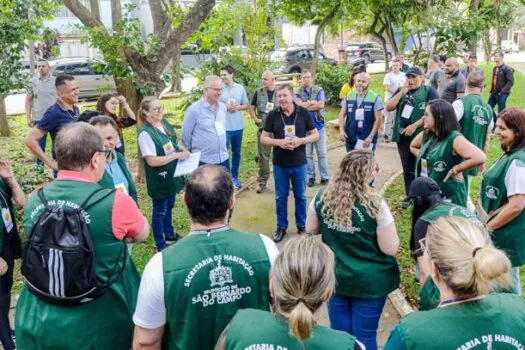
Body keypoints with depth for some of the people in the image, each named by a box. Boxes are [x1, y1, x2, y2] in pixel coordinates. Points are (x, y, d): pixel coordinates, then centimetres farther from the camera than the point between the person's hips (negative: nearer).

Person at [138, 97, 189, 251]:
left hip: (171, 174, 8)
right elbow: (152, 161, -27)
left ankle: (170, 235, 45)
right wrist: (177, 155, -26)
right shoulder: (145, 133, -25)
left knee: (169, 206, 25)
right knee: (159, 211, 9)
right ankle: (161, 245, 25)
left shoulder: (164, 123, 0)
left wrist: (181, 150, -7)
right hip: (158, 178, -8)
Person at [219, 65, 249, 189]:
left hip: (238, 126, 4)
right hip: (224, 127, -4)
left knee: (236, 153, 13)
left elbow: (247, 105, 9)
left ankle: (234, 177, 26)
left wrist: (237, 107, -9)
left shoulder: (240, 88, 2)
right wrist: (225, 107, -16)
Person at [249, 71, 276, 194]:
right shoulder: (258, 92, 2)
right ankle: (262, 181, 13)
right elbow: (252, 108, 9)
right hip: (263, 128, 0)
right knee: (263, 155, 3)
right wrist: (255, 119, -7)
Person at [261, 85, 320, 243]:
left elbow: (316, 135, 0)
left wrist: (302, 140, -19)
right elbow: (263, 139, -1)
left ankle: (302, 226, 30)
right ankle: (281, 227, 27)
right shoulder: (272, 115, -5)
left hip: (299, 163, 0)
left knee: (300, 196, 13)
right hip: (280, 164, 0)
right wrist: (278, 142, -19)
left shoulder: (303, 113, -6)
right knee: (281, 198, 12)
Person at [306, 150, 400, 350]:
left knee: (339, 331, 20)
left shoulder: (322, 197, -10)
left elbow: (311, 230, 4)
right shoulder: (375, 205, -22)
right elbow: (391, 249, -15)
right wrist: (383, 228, 1)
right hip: (369, 281, -3)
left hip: (334, 276, 4)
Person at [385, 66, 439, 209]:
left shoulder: (429, 91, -5)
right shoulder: (401, 91, 12)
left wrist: (414, 126, -18)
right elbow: (388, 108, 2)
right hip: (403, 136, 5)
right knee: (407, 169, 14)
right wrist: (402, 92, -7)